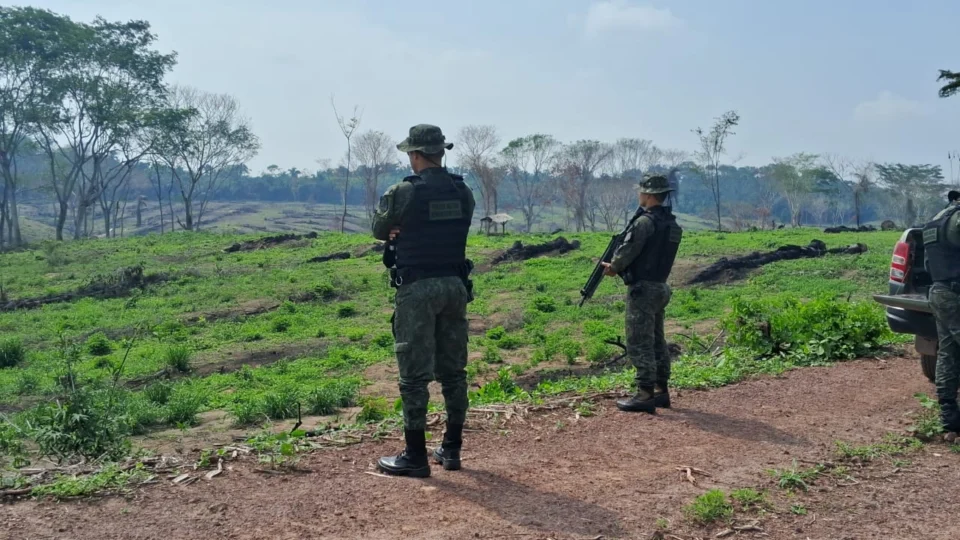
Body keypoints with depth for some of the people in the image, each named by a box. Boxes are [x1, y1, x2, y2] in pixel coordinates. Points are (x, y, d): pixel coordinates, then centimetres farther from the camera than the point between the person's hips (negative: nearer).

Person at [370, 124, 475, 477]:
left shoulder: (403, 192, -11)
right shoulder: (463, 192, 5)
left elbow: (380, 231, 3)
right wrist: (408, 231, 6)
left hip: (417, 289, -6)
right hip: (455, 285, 6)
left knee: (415, 375, 0)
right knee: (453, 371, 12)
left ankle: (415, 456, 5)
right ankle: (451, 449, 20)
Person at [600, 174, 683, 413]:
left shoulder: (645, 222, -17)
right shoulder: (672, 223, 11)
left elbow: (627, 250, -16)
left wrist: (612, 267, 4)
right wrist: (621, 267, 13)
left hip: (643, 289, -9)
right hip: (660, 287, 9)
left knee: (639, 343, -5)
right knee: (656, 341, 15)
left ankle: (645, 395, -5)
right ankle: (661, 391, 21)